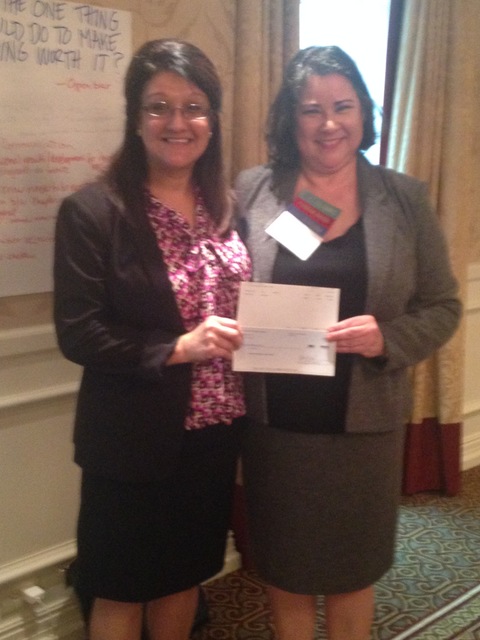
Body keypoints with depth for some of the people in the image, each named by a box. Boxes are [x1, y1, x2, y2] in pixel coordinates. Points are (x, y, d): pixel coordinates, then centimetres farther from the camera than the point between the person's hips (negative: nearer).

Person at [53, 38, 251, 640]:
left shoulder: (227, 205, 4)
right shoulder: (92, 211, -14)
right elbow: (77, 334, -16)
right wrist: (176, 349, -23)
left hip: (214, 428, 5)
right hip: (134, 440, -5)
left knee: (185, 572, 22)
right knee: (122, 589, 13)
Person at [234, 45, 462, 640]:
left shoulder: (405, 198, -2)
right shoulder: (251, 190, -2)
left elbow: (442, 307, 1)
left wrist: (388, 337, -17)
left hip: (364, 423, 0)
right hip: (274, 422, 1)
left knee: (352, 568, 18)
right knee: (284, 566, 18)